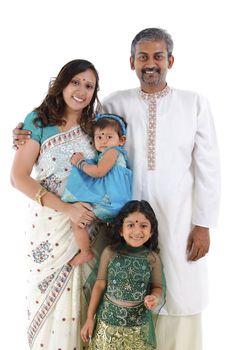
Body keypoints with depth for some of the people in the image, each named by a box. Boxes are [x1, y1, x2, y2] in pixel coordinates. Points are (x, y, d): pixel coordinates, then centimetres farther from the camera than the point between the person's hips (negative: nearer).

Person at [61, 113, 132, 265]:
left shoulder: (113, 151, -6)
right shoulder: (106, 154, 24)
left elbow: (99, 172, -17)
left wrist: (80, 163, -6)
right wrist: (82, 161, 18)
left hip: (108, 202, -11)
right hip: (106, 200, 11)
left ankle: (86, 252, -1)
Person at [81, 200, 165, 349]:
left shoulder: (152, 257, -6)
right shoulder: (110, 253, -9)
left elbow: (158, 286, 5)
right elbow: (100, 284, -2)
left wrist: (155, 298, -18)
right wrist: (90, 318, 1)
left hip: (139, 324, 1)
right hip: (108, 320, 0)